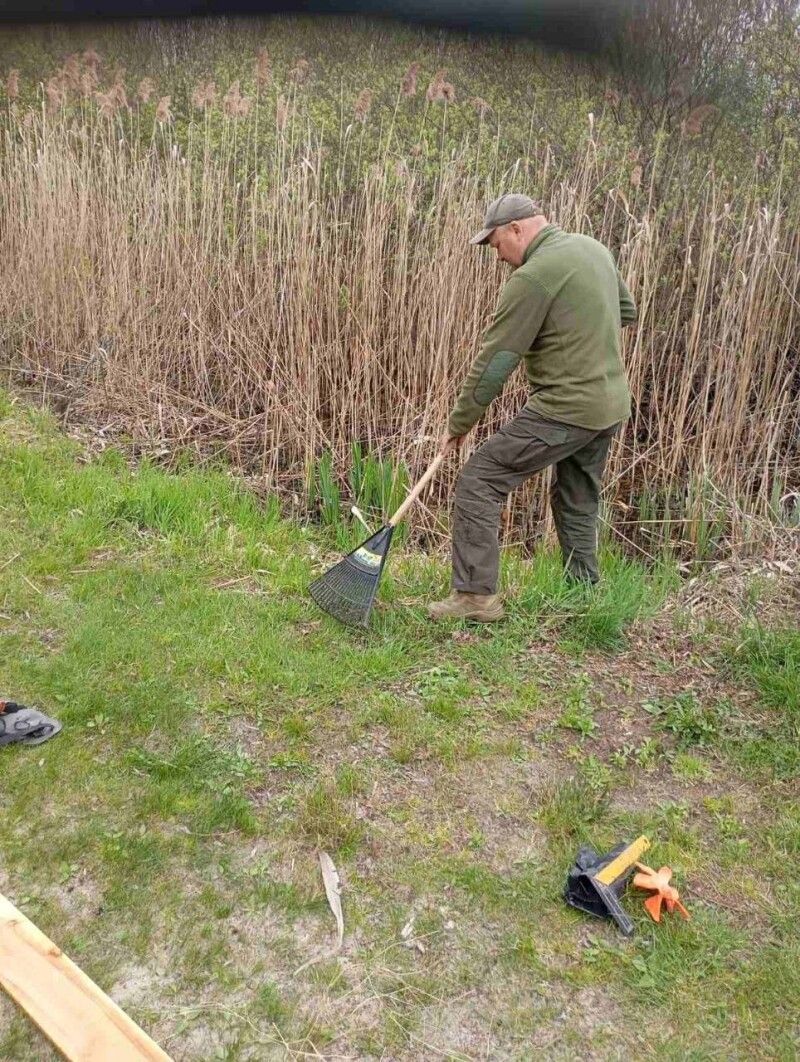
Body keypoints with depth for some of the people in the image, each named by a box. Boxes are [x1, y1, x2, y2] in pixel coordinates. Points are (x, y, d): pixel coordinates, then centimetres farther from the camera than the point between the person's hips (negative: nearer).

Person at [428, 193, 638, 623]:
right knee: (578, 505, 21)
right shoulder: (595, 248, 10)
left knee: (478, 479, -4)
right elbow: (626, 311, 25)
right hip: (611, 406, 9)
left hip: (564, 409, -9)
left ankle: (475, 594, -2)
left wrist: (459, 423, -5)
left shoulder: (533, 276, -16)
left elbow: (493, 362, -14)